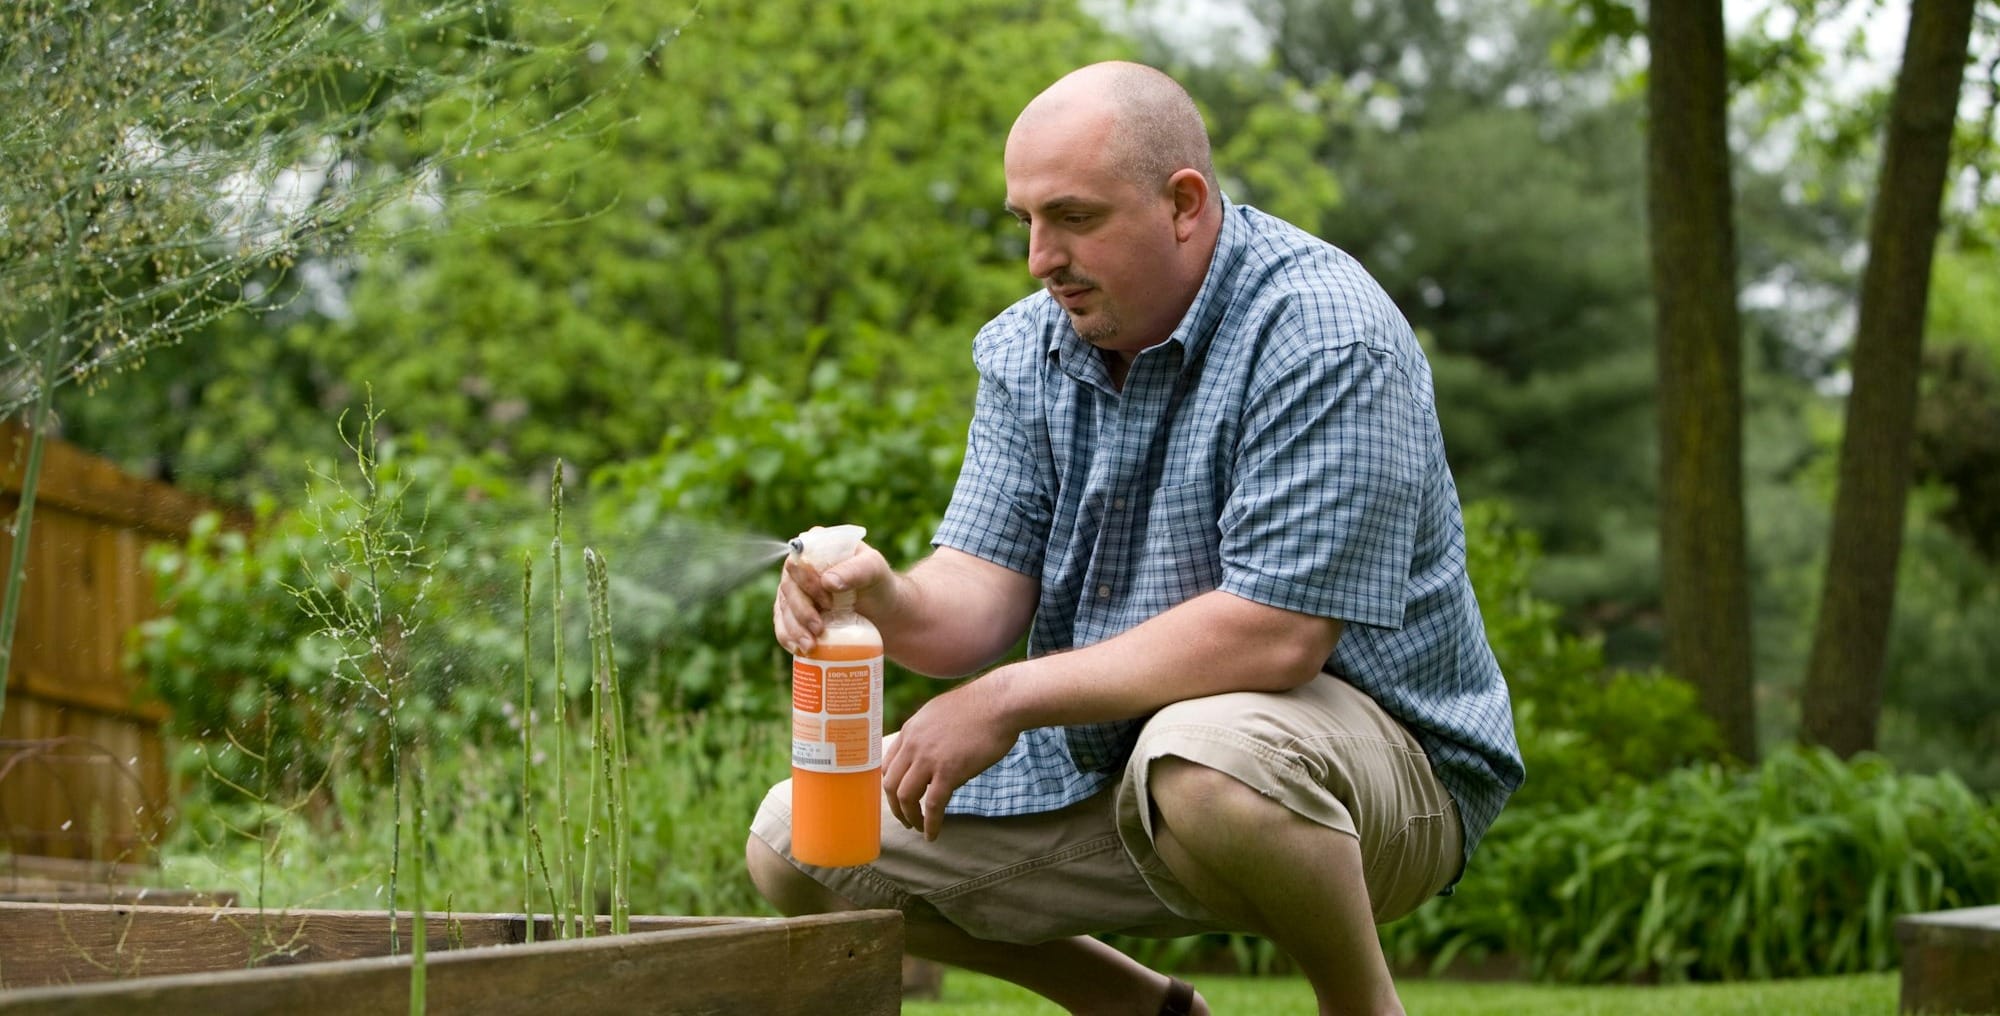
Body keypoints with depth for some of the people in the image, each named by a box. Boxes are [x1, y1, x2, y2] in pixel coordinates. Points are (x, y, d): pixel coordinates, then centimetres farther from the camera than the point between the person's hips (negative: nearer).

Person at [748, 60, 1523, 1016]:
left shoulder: (1322, 336, -21)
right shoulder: (1026, 348, 3)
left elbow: (1273, 636, -29)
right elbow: (981, 596, -3)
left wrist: (1010, 699, -24)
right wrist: (887, 603, -28)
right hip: (1106, 746, 8)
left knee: (1203, 762, -42)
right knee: (794, 847, 1)